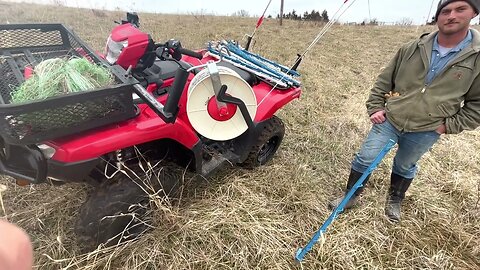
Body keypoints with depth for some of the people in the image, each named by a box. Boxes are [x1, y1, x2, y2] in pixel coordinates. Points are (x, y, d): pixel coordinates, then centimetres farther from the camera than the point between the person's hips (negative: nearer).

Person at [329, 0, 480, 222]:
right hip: (389, 120, 1)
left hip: (426, 131, 0)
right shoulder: (412, 48, -2)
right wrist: (375, 107, -2)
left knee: (405, 167, 19)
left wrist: (450, 125, -7)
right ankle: (351, 196, 23)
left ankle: (395, 200, 44)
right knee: (365, 159, 2)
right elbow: (384, 81, 6)